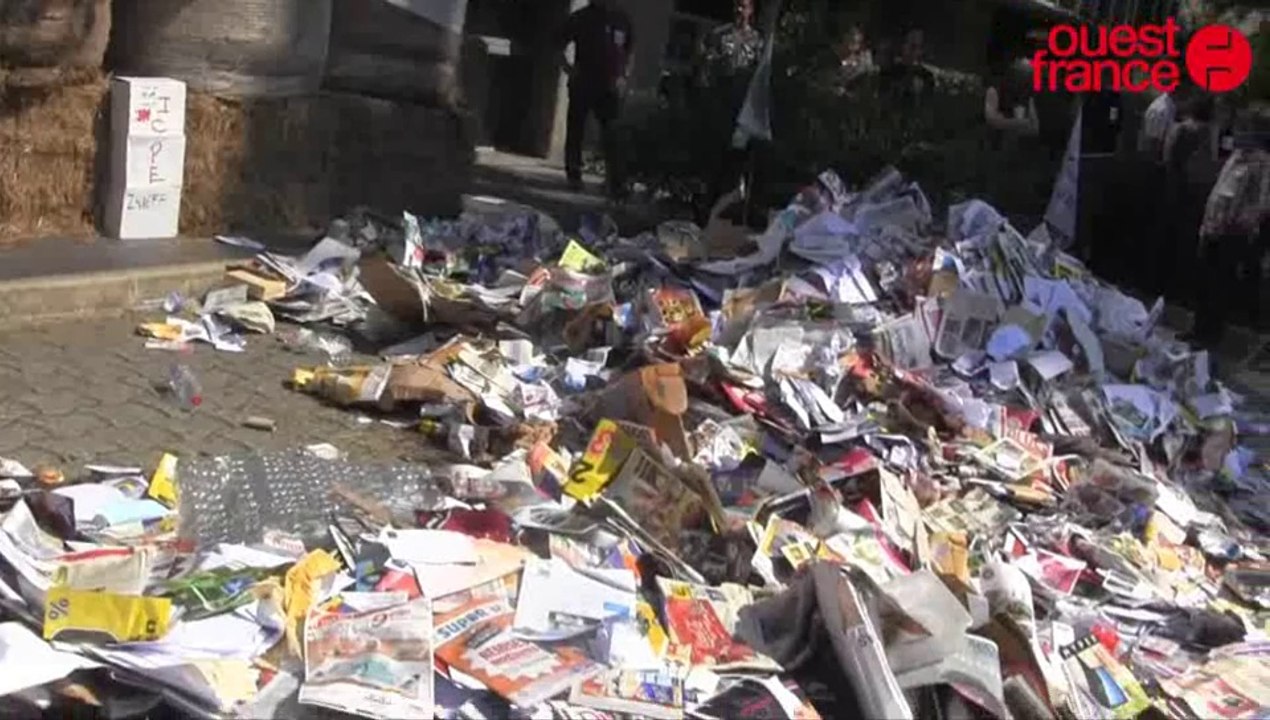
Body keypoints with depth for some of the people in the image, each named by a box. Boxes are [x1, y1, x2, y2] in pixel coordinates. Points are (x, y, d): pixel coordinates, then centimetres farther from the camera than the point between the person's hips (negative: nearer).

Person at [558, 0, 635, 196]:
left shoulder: (622, 20, 4)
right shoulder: (581, 18, -1)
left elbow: (630, 52, 13)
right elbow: (560, 45, 6)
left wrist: (624, 77, 0)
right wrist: (568, 67, -8)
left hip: (610, 88, 1)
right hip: (582, 86, -1)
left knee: (612, 136, -3)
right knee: (576, 131, 5)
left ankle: (616, 183, -3)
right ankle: (573, 176, 16)